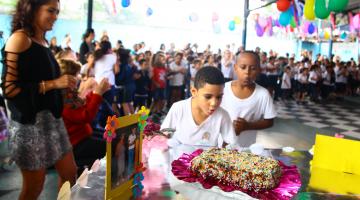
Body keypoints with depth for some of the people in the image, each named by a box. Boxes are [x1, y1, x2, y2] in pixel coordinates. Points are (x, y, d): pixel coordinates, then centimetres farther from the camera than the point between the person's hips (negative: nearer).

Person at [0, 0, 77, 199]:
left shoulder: (43, 41, 11)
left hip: (51, 118, 8)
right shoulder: (20, 39, -13)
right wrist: (52, 84, -20)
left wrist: (64, 86, 9)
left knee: (70, 173, 14)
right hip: (29, 122, -8)